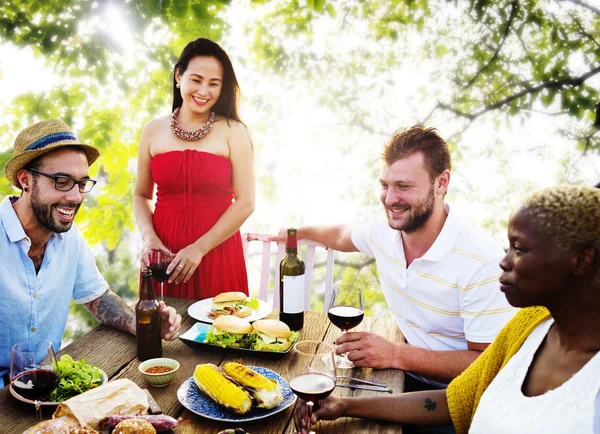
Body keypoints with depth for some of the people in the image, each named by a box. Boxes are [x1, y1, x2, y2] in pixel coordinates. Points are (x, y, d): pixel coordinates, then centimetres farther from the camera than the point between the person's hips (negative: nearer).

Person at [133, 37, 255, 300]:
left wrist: (199, 248, -11)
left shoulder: (233, 132, -3)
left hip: (216, 250, -2)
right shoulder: (154, 130, 6)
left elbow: (245, 203, -7)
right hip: (164, 254, 2)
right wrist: (149, 238, -6)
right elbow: (142, 195, 11)